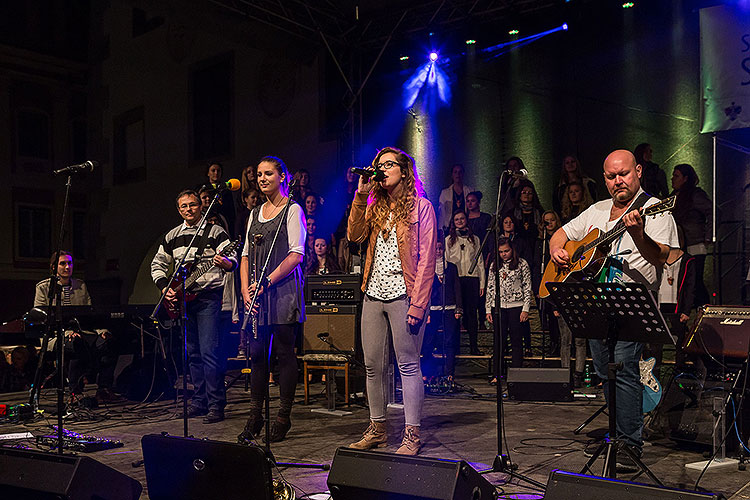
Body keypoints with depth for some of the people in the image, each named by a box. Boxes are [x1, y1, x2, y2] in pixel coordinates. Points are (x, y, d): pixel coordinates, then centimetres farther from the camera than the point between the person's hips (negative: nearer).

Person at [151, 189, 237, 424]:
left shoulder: (215, 232, 0)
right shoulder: (172, 237, 15)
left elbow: (232, 260, -9)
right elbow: (157, 265, 21)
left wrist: (224, 262, -32)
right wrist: (165, 287, 5)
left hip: (208, 296, -5)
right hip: (181, 300, 6)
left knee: (209, 351, -11)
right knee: (193, 353, 9)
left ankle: (216, 405, -7)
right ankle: (199, 401, 18)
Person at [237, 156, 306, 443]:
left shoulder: (292, 210, -1)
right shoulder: (255, 213, 18)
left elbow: (296, 255, -9)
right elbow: (246, 255, 16)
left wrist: (267, 282, -15)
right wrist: (246, 290, 2)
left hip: (283, 290, -6)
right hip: (257, 293, 6)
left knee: (284, 352, -2)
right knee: (257, 353, 5)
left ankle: (283, 417, 6)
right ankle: (255, 417, 13)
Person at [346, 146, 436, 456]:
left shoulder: (421, 207, -1)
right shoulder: (376, 207, 16)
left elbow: (426, 259, -7)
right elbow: (355, 236, 1)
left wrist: (417, 304, -14)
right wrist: (360, 196, -3)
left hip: (403, 295, -6)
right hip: (373, 295, 6)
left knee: (407, 365, -4)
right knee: (373, 364, 9)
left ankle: (412, 435, 2)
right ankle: (377, 430, 20)